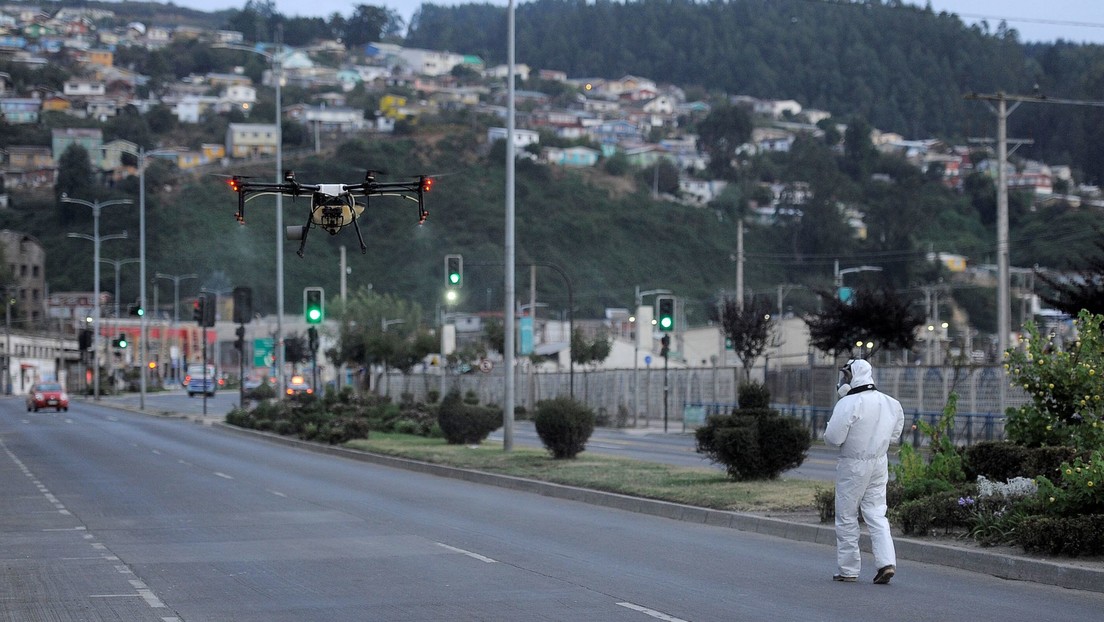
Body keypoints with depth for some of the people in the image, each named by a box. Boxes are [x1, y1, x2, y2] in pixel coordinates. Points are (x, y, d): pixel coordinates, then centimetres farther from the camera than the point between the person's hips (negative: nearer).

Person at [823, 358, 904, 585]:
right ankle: (887, 562, -5)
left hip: (853, 466, -6)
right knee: (876, 514, 10)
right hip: (879, 463, 6)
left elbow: (833, 438, -19)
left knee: (847, 517, 6)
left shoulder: (848, 404, -18)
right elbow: (894, 435, 13)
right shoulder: (890, 403, 3)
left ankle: (848, 570, 10)